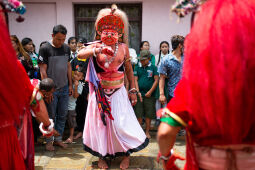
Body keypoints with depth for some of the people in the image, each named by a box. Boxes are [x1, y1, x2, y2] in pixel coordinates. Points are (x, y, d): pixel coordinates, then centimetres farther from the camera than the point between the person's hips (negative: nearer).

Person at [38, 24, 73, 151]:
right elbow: (43, 70, -10)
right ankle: (49, 140, 19)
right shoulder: (45, 48, -9)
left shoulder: (66, 48, 7)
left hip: (64, 88, 5)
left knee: (62, 115, 10)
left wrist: (70, 85, 11)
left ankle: (58, 138, 23)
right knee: (51, 116, 5)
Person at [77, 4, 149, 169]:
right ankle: (101, 156, 25)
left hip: (118, 92, 0)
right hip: (100, 92, 0)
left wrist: (133, 90, 5)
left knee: (121, 123, 1)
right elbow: (80, 54, -20)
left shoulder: (123, 47, 1)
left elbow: (129, 69, 6)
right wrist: (97, 50, -36)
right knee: (100, 122, 8)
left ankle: (126, 155, 22)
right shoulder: (96, 46, -3)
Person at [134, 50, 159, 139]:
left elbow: (156, 80, -1)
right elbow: (135, 80, 6)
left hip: (149, 95, -1)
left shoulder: (153, 68, 3)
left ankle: (147, 132, 15)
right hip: (139, 94, 2)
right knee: (138, 114, 2)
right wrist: (138, 92, -5)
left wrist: (150, 92, -8)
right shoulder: (137, 68, 9)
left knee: (149, 114, 4)